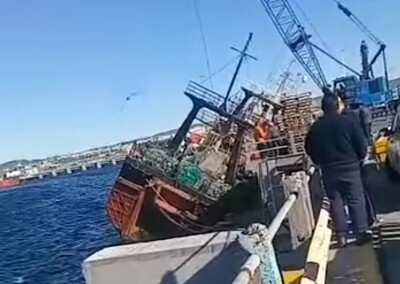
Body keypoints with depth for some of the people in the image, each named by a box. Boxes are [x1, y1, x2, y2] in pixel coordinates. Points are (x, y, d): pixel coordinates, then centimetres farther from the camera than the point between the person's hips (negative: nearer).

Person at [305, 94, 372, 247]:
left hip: (328, 170, 3)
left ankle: (341, 236, 9)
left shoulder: (315, 127, 1)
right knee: (356, 200, 6)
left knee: (335, 201, 9)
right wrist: (358, 158, 13)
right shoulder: (348, 121, -7)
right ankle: (361, 232, 6)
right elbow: (361, 144, -5)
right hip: (349, 167, -2)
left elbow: (309, 149, 7)